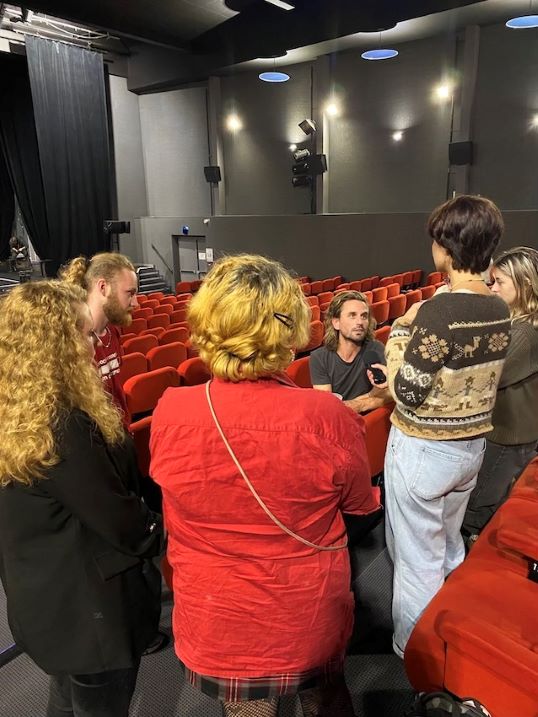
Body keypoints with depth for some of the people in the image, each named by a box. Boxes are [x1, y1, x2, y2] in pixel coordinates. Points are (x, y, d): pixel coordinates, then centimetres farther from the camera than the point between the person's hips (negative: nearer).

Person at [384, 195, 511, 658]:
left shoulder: (439, 311, -26)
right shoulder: (500, 310, -2)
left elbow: (408, 393, -20)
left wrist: (401, 330, -9)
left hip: (423, 450, -8)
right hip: (472, 445, 8)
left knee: (418, 560, 11)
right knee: (449, 546, 28)